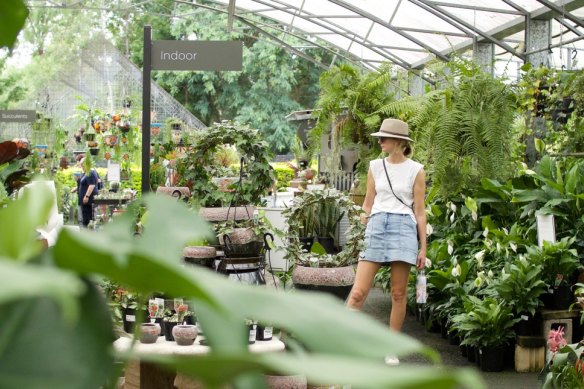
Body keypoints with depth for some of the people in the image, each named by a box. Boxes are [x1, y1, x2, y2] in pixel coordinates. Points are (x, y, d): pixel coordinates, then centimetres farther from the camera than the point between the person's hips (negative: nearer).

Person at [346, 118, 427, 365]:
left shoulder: (415, 171, 5)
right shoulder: (375, 166, 13)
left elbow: (419, 211, 5)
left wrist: (423, 248, 2)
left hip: (403, 227, -2)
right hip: (376, 226, 2)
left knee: (398, 293, 2)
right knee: (358, 292, -8)